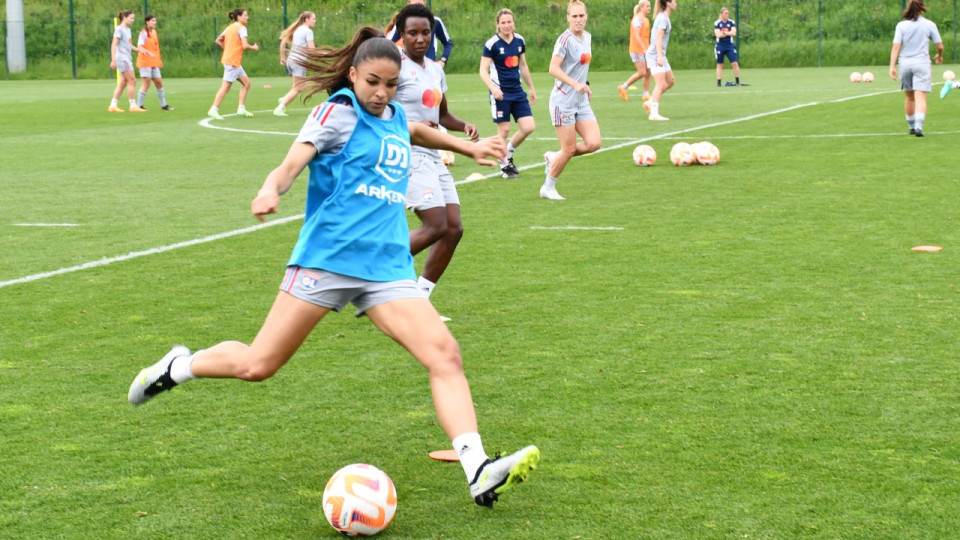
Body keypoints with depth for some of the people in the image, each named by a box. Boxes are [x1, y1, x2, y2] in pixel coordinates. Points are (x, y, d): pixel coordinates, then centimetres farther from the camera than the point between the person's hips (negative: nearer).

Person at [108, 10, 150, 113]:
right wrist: (113, 60, -20)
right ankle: (133, 106, -5)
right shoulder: (119, 29, -9)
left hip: (127, 58, 9)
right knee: (132, 81, -8)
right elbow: (114, 45, -14)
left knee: (123, 83, 7)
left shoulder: (128, 30, 17)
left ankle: (113, 106, 7)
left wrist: (139, 50, 11)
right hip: (122, 58, -9)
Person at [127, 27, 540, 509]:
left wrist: (468, 147, 49)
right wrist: (270, 189, -37)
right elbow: (292, 164, -15)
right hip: (327, 257, -5)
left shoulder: (394, 117, 18)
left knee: (445, 356, -16)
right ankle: (180, 366, 28)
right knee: (257, 365, -3)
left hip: (387, 267, 5)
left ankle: (479, 473, -24)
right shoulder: (340, 112, -1)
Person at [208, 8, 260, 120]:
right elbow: (245, 46, -21)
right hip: (232, 61, -9)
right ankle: (213, 109, -9)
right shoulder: (242, 28, -11)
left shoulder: (230, 28, 15)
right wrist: (254, 47, -3)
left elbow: (218, 40, 19)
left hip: (227, 59, 9)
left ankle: (241, 109, 11)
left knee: (246, 82, 13)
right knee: (226, 86, -8)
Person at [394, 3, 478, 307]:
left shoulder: (435, 70, 16)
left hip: (433, 158, 8)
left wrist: (464, 126, 8)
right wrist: (412, 126, -27)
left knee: (454, 228, 2)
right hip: (408, 156, -8)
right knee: (436, 225, -18)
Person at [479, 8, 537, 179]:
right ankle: (504, 165, 14)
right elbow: (483, 70, -11)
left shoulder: (520, 41, 7)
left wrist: (532, 88, 23)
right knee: (504, 130, -3)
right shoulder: (492, 44, -10)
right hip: (500, 93, -5)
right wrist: (493, 87, -27)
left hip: (518, 91, 6)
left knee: (528, 127, -2)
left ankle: (508, 154, 21)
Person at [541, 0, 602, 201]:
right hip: (563, 101, -7)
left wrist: (585, 84, 15)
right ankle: (548, 188, 16)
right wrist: (575, 84, -30)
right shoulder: (565, 39, -15)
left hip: (582, 102, 7)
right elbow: (553, 68, -22)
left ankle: (554, 158, 17)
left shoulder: (587, 37, 9)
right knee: (569, 149, -4)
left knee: (593, 143, -5)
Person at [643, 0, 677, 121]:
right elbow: (658, 38, -22)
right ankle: (654, 113, -16)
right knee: (661, 84, -13)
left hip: (660, 55, 10)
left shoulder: (664, 17, 15)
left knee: (670, 81, 13)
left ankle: (650, 103, 14)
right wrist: (660, 56, -27)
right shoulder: (663, 18, -14)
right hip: (656, 55, -10)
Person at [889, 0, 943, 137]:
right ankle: (918, 126, -22)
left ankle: (912, 126, 26)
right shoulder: (929, 24, 0)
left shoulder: (901, 25, 2)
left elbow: (896, 47, -6)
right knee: (921, 97, -7)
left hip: (905, 63, 2)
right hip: (922, 63, -2)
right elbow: (940, 46, 3)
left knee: (909, 97, 16)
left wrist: (892, 66, -7)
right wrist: (939, 56, 24)